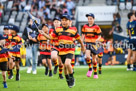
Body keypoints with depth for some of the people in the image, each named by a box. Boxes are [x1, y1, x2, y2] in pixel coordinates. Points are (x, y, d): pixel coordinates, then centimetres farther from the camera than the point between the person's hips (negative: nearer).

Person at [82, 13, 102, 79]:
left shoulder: (96, 27, -3)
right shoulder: (85, 27, 6)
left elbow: (99, 36, 0)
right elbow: (83, 35, 17)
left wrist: (97, 39, -19)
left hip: (94, 44, -1)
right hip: (87, 43, 2)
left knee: (94, 59, 4)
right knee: (87, 57, -21)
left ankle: (95, 73, 19)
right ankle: (90, 69, 4)